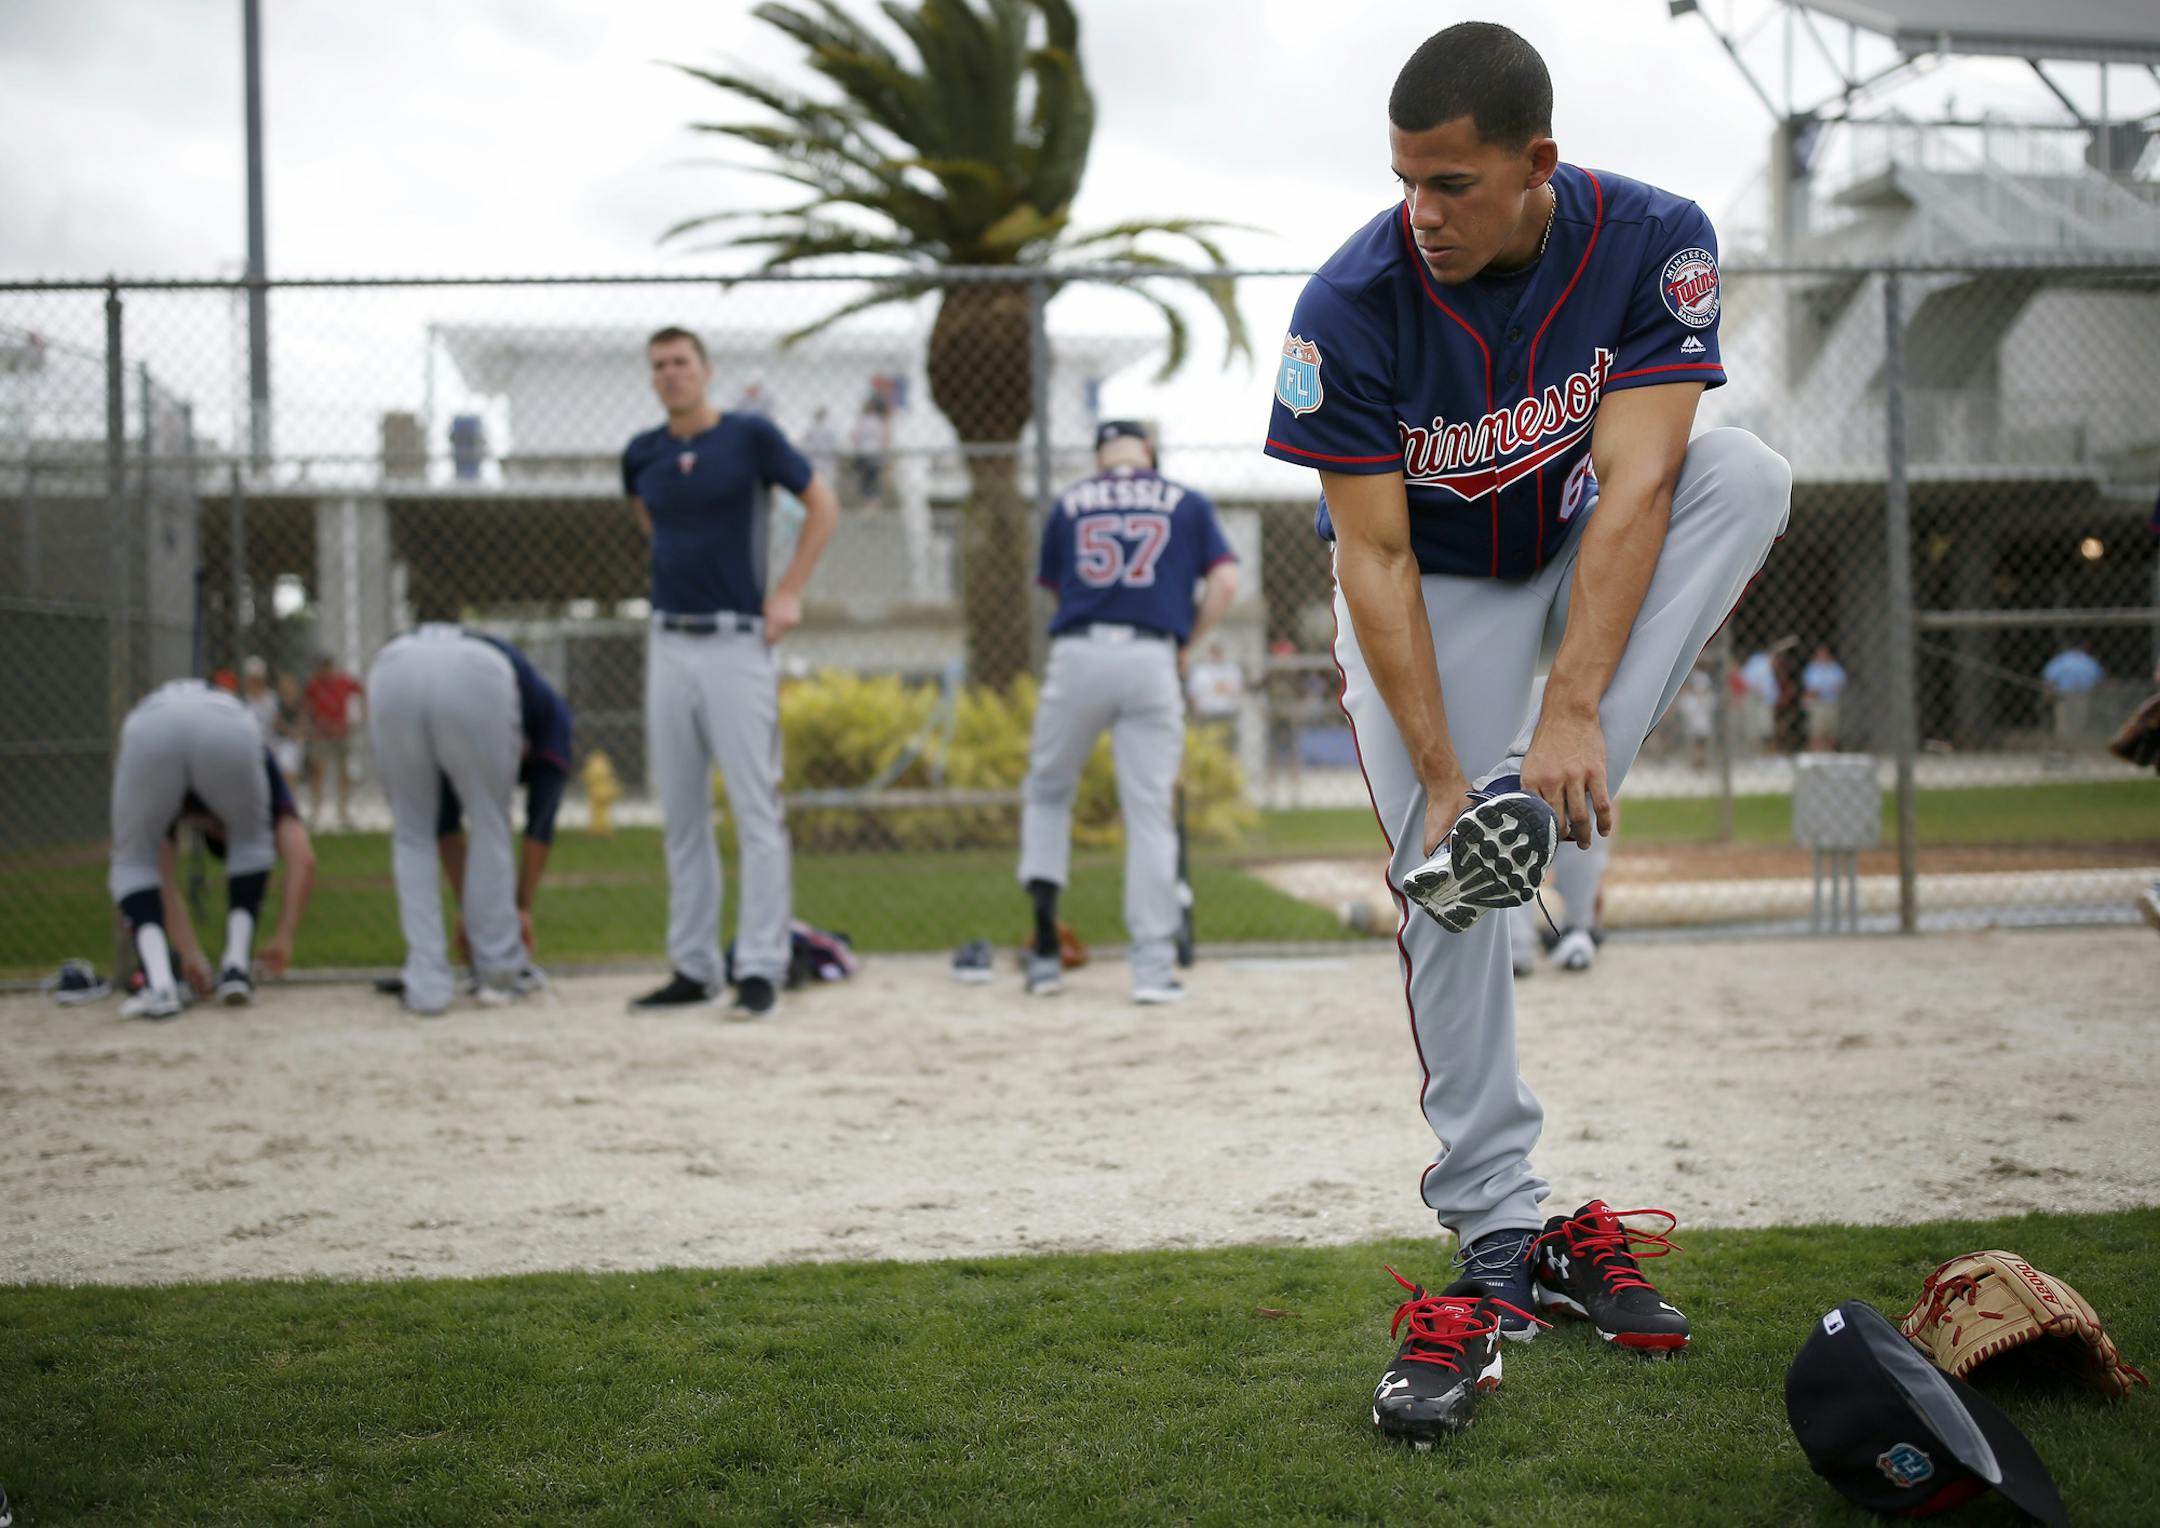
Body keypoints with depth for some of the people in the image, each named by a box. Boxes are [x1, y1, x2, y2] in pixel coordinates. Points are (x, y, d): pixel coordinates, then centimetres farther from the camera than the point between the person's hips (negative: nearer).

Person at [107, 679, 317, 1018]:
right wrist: (284, 938, 28)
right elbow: (302, 860, 26)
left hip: (149, 728, 1)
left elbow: (164, 883, 37)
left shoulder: (165, 806, 44)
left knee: (135, 862, 24)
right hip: (228, 728, -1)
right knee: (251, 843, 31)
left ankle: (159, 985, 3)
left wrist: (192, 955, 35)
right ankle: (236, 968, 19)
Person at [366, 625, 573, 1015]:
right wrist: (523, 908, 38)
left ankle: (424, 986, 15)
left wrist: (466, 907, 51)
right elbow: (541, 821, 32)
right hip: (476, 678, -4)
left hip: (391, 671, 4)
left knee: (412, 835, 21)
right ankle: (498, 972, 25)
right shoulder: (549, 709, 36)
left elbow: (445, 820, 45)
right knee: (491, 826, 19)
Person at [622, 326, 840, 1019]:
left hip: (736, 643, -5)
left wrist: (788, 592, -2)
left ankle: (761, 968, -5)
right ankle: (692, 969, 14)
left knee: (756, 811, -7)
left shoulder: (751, 435, -4)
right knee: (681, 815, 7)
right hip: (668, 644, 5)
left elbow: (822, 504, 4)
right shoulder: (643, 454, 8)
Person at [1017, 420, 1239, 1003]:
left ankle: (1044, 937, 2)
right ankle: (1153, 965, 1)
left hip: (1077, 658, 1)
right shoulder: (1186, 503, 11)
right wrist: (1185, 643, 10)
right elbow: (1224, 582, 2)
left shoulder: (1069, 503, 14)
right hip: (1151, 660, -1)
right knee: (1149, 809, 2)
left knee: (1047, 791, 17)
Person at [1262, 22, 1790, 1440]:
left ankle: (1549, 796, -34)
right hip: (1432, 588, -2)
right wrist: (1441, 778, -29)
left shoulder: (1654, 242, -24)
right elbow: (1376, 557, -24)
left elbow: (1632, 485, -31)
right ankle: (1503, 1242, -7)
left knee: (1749, 473, -27)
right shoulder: (1354, 307, -27)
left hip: (1592, 554, 2)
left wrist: (1571, 712, -41)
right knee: (1447, 890, -14)